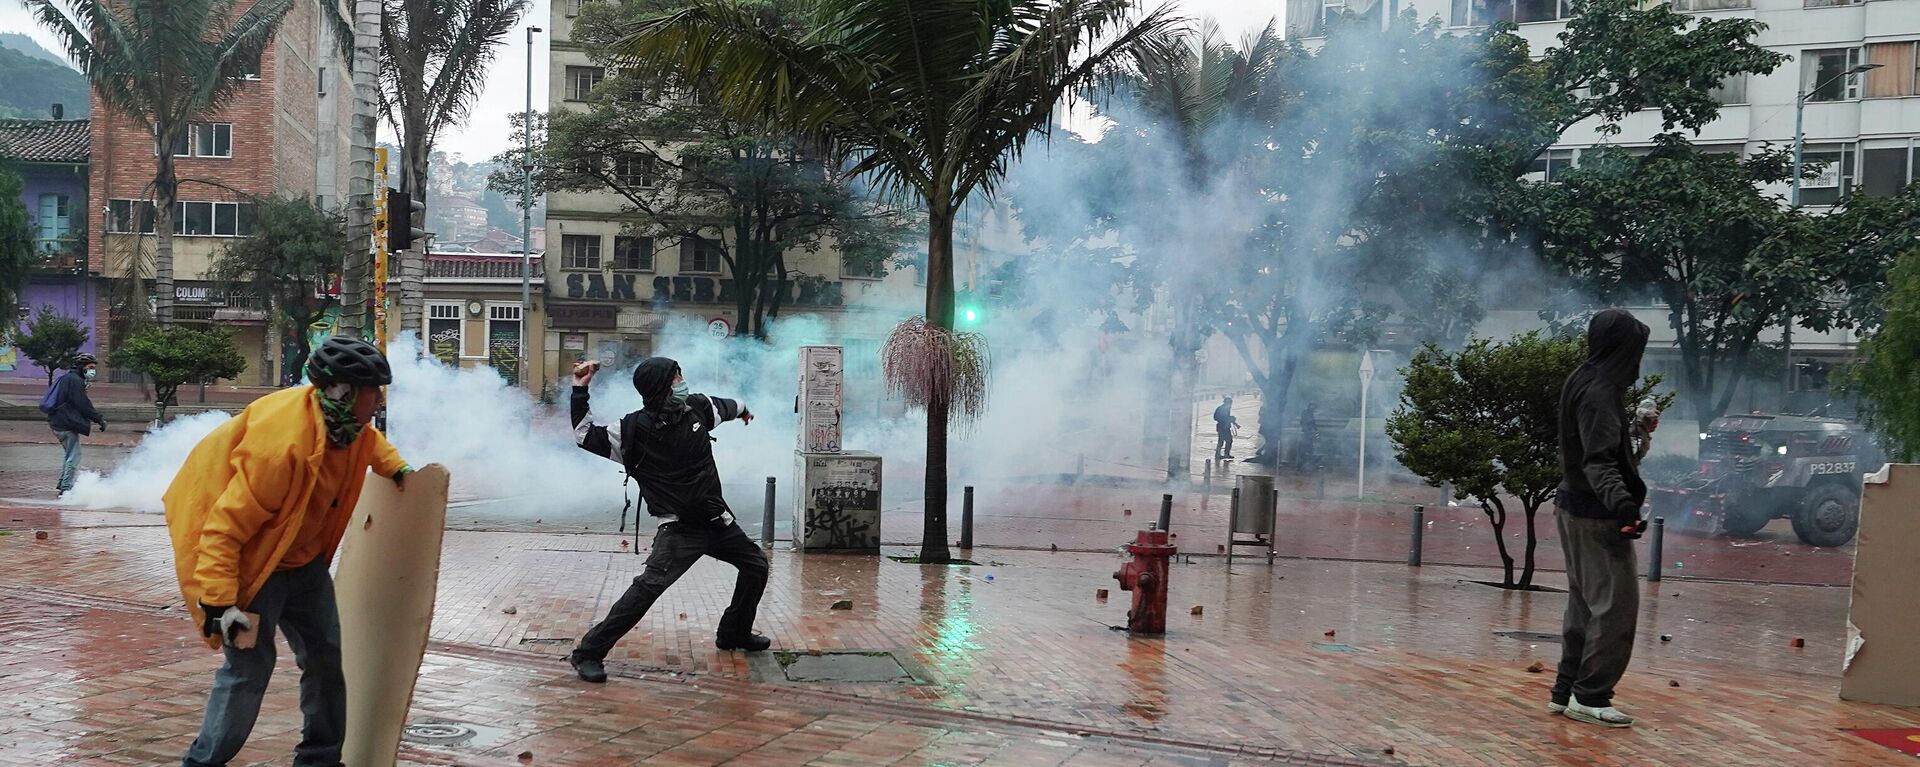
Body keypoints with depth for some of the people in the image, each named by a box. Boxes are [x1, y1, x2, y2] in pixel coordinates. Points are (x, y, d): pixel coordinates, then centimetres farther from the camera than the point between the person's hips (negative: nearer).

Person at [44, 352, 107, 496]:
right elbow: (83, 405, -18)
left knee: (70, 453, 21)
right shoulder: (75, 380, -14)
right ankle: (66, 487, -7)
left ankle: (62, 483, 25)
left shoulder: (67, 378, 19)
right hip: (66, 423, -11)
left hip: (57, 421, 11)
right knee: (74, 455, -7)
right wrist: (100, 419, -14)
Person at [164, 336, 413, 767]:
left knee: (326, 655, 11)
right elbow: (225, 526, -32)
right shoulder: (283, 445, -35)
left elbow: (364, 437, 22)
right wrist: (219, 600, -34)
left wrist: (395, 466, 9)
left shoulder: (341, 420, -8)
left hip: (304, 559, 9)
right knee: (248, 667, -12)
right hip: (251, 561, -9)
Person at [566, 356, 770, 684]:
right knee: (648, 587, -22)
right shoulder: (635, 428, -13)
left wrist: (742, 410, 47)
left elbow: (722, 406, 26)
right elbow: (585, 435, -11)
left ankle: (734, 634, 38)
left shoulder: (695, 407, 2)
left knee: (756, 566, 17)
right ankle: (588, 653, -12)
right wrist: (580, 392, -19)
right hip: (679, 528, -7)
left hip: (717, 519, 7)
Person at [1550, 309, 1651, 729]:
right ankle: (1589, 697, 2)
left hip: (1574, 506, 10)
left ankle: (1566, 690, 21)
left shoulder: (1582, 382, 10)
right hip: (1596, 515, -10)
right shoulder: (1599, 392, -20)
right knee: (1615, 605, -3)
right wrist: (1621, 502, -43)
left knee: (1585, 604, 16)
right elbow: (1599, 461, -29)